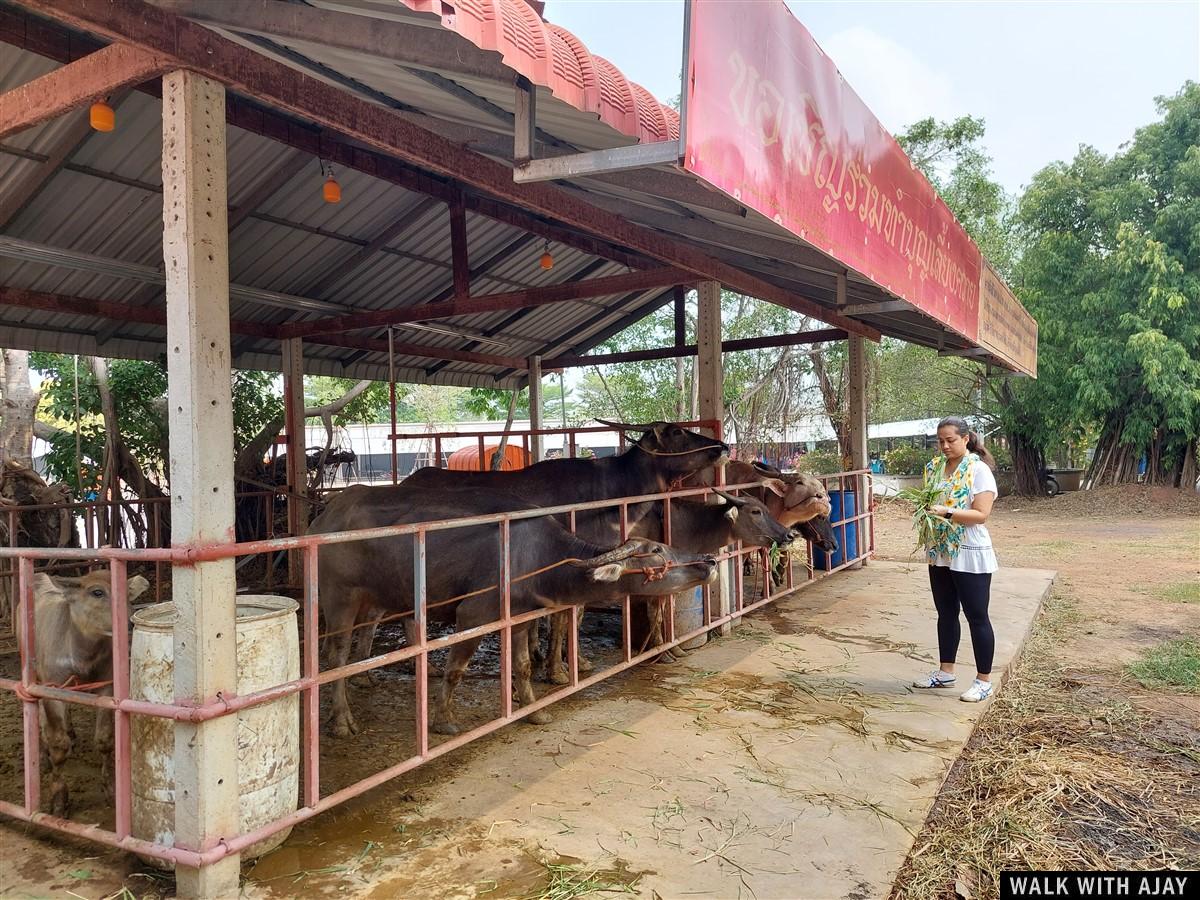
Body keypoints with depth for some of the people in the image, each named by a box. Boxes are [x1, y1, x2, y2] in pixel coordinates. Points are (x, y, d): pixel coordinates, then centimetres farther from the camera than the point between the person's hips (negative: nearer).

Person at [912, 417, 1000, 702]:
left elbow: (981, 514, -18)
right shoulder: (934, 466, 6)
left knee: (976, 617, 3)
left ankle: (984, 681, 15)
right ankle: (946, 672, 28)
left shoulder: (979, 470, -13)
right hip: (939, 552, 7)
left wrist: (946, 512, -30)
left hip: (970, 555, -6)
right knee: (946, 613, 16)